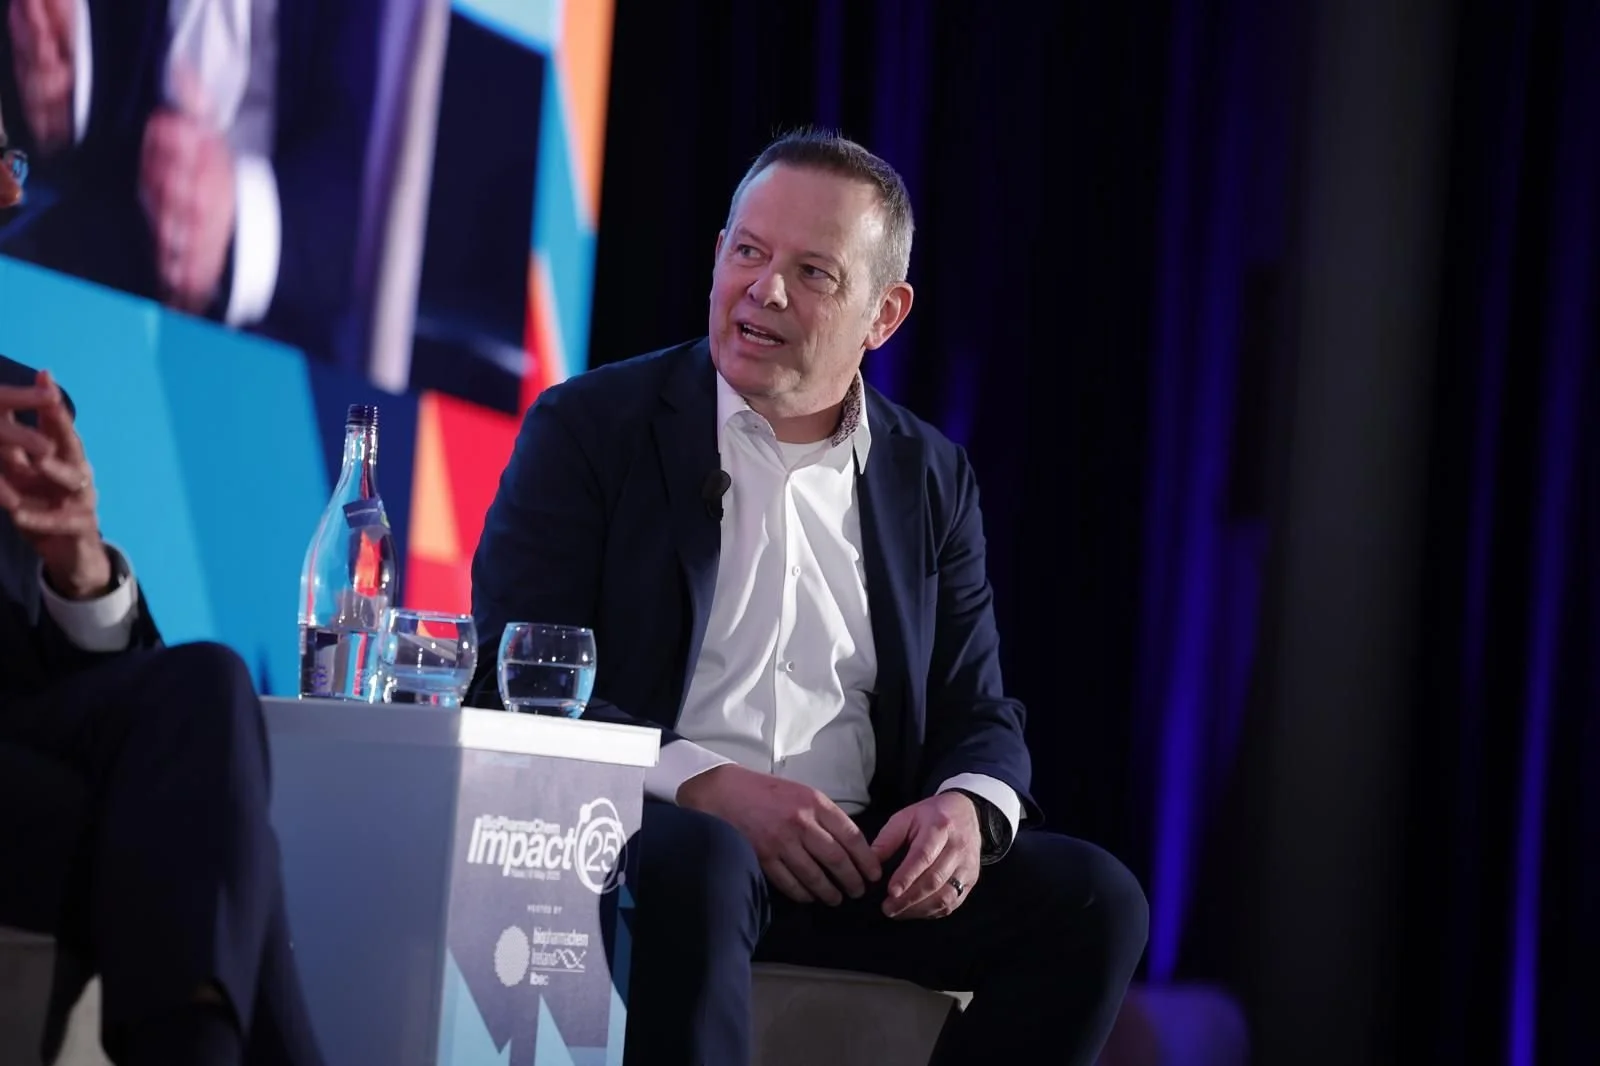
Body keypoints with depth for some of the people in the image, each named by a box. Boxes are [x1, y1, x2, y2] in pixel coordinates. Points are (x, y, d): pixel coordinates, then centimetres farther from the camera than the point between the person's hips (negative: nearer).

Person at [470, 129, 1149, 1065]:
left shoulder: (934, 478, 16)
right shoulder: (592, 427, 4)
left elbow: (979, 716, 16)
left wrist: (969, 809, -11)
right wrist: (708, 786, -21)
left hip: (858, 865, 4)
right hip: (641, 835, -4)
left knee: (1093, 899, -18)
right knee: (699, 863, -38)